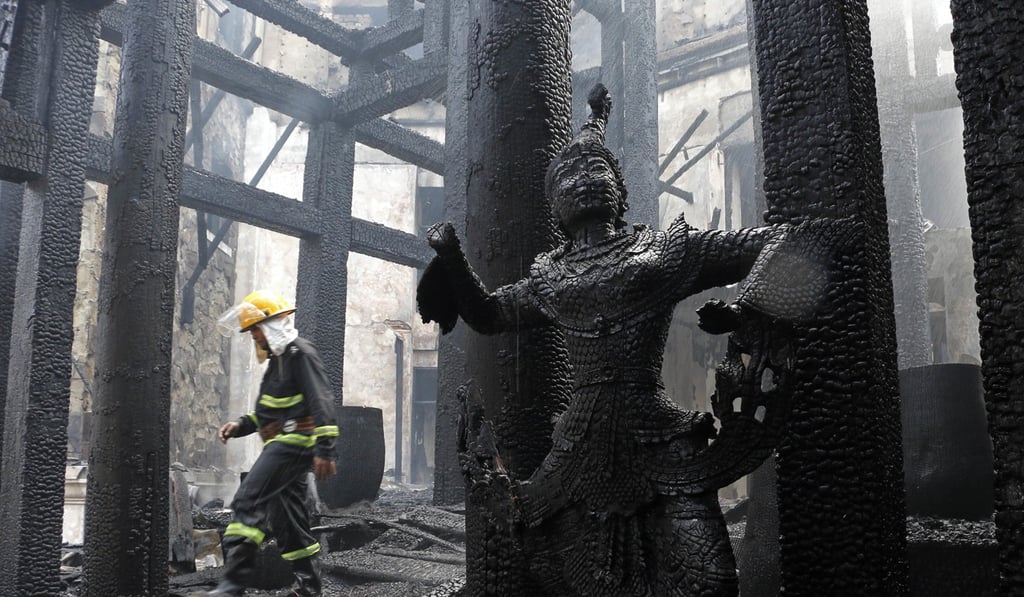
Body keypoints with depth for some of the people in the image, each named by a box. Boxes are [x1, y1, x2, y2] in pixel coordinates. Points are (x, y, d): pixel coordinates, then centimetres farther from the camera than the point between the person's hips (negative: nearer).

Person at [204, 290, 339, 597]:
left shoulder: (301, 353, -10)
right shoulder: (278, 359, 21)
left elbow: (321, 402, -19)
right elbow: (268, 412, 27)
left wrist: (324, 449, -26)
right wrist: (241, 425, 11)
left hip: (293, 442, -10)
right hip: (282, 445, 10)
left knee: (248, 502, -17)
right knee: (286, 515, 12)